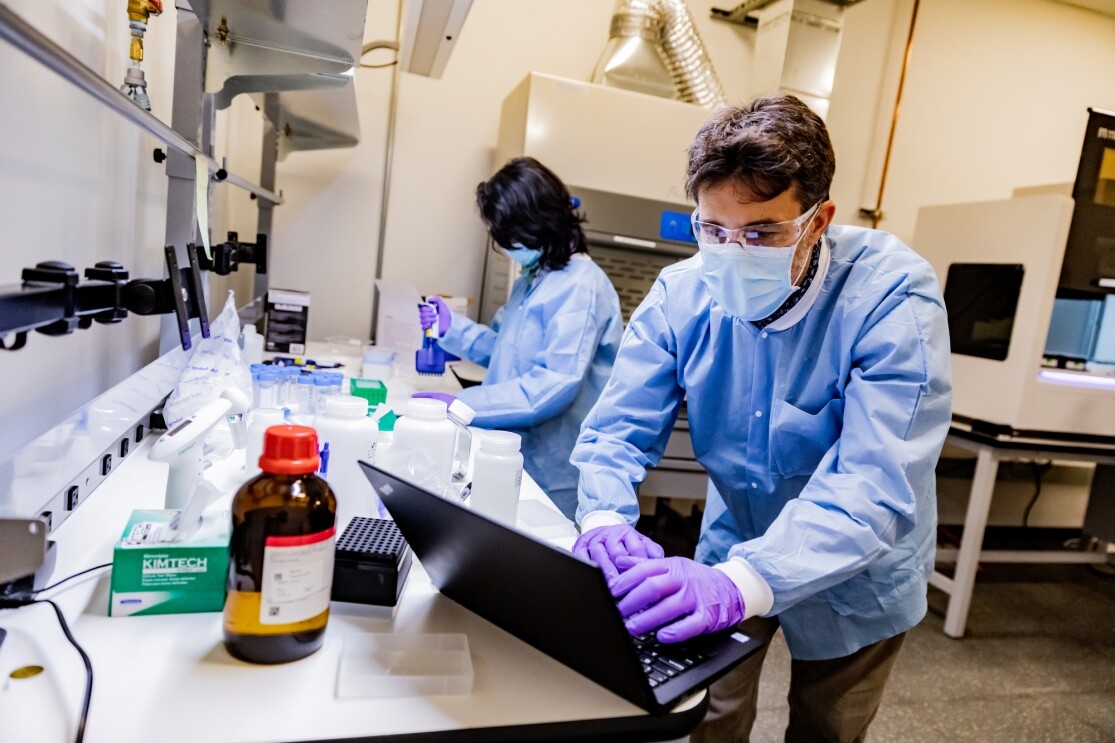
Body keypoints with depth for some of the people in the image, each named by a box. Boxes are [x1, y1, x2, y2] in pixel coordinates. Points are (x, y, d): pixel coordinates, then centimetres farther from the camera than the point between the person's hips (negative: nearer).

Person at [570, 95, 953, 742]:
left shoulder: (894, 297, -28)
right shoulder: (682, 293, -17)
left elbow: (877, 487, -36)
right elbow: (619, 428, -15)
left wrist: (742, 581, -50)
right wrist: (606, 521, -36)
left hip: (853, 578, -2)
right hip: (734, 548, 2)